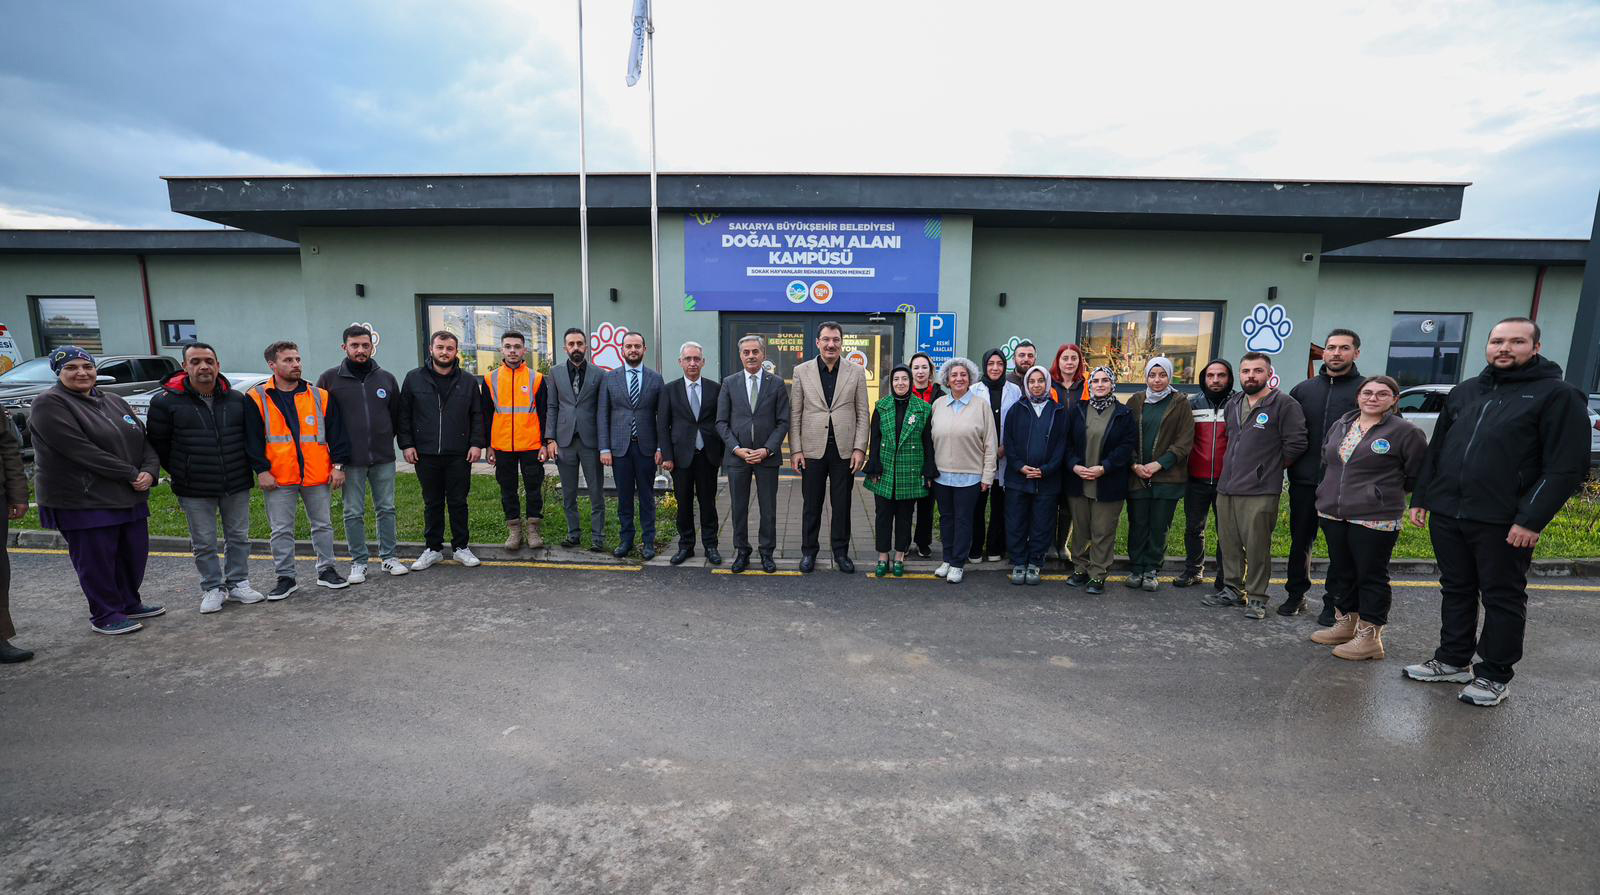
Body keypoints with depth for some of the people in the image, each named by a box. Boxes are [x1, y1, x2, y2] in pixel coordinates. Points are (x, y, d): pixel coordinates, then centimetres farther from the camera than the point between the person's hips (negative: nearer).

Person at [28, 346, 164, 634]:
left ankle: (129, 603, 31)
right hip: (82, 502, -6)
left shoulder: (114, 401, 12)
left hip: (130, 497, 6)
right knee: (96, 560, 2)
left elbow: (144, 440, 9)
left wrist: (149, 470, -10)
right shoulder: (50, 404, -9)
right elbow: (81, 450, -18)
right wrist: (131, 474, -18)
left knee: (135, 552, 14)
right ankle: (105, 615, 16)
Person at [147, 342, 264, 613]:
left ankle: (238, 584, 25)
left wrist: (245, 468, 10)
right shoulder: (166, 401, -6)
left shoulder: (237, 399, 1)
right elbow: (158, 443, 3)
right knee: (204, 543, 7)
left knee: (239, 537, 11)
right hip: (194, 490, -2)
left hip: (237, 485, 2)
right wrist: (181, 473, 5)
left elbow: (251, 436, 13)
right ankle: (212, 589, 21)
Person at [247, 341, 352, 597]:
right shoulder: (257, 399, 1)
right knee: (281, 530, 7)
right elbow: (252, 438, -1)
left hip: (318, 475, 1)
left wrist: (338, 464, -1)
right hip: (277, 478, -1)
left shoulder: (320, 396, 5)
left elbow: (336, 432, 5)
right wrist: (261, 470, -8)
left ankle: (326, 570, 23)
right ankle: (285, 577, 18)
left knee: (323, 525, 10)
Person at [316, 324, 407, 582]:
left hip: (384, 457, 2)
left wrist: (387, 439, 10)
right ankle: (359, 561, 17)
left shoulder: (386, 378, 7)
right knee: (354, 513, 5)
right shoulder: (330, 378, 0)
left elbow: (396, 414, 15)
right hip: (350, 460, -2)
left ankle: (389, 557, 19)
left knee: (387, 509, 8)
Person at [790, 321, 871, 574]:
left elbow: (863, 413, 3)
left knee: (842, 505, 10)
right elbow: (794, 414, 2)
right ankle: (809, 551, 24)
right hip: (812, 450, 0)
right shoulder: (802, 371, 2)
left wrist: (860, 448, -4)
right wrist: (795, 450, -3)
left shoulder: (856, 372, 3)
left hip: (844, 450, 0)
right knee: (811, 504, 10)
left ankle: (841, 551, 24)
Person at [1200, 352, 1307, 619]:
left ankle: (1256, 597, 11)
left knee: (1257, 547, -2)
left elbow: (1296, 444, -9)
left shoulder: (1284, 404, -6)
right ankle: (1232, 589, 26)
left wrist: (1271, 466, 1)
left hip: (1260, 492, -6)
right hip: (1226, 487, 7)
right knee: (1229, 544, 13)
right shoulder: (1233, 404, 15)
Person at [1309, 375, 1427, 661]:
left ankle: (1369, 636, 11)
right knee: (1340, 572, 15)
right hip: (1332, 514, 6)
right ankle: (1345, 624, 29)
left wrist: (1385, 492, 4)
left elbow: (1417, 474, -1)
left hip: (1375, 519, -6)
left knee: (1371, 576, 2)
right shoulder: (1340, 425, 10)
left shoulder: (1405, 432, -7)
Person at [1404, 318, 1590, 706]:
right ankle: (1453, 660, 27)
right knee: (1455, 591, 15)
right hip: (1446, 514, 5)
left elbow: (1567, 466, -10)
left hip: (1503, 523, -5)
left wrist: (1532, 519, -17)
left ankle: (1495, 675, 19)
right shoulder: (1464, 392, 12)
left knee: (1503, 598, 7)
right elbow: (1436, 451, 17)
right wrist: (1421, 497, 12)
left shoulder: (1557, 395, -4)